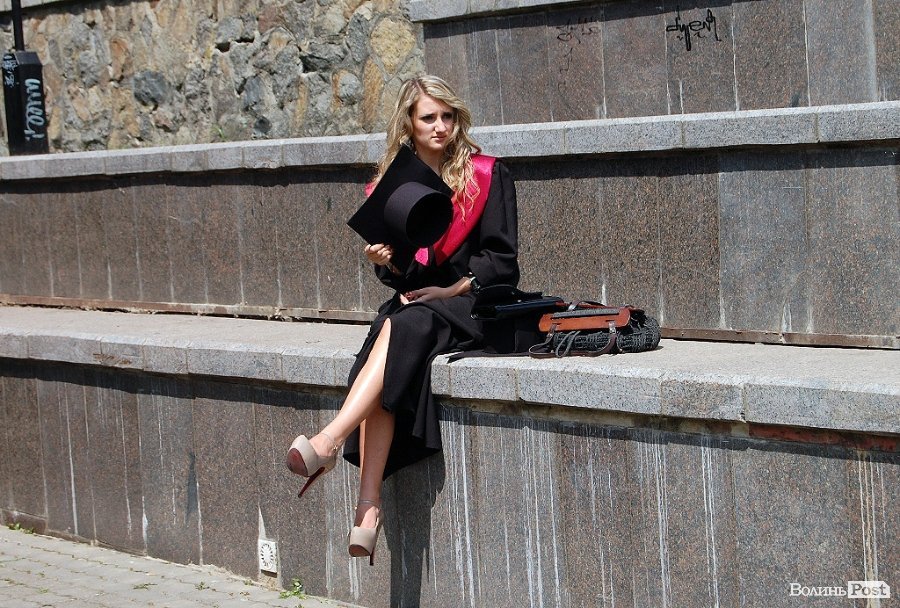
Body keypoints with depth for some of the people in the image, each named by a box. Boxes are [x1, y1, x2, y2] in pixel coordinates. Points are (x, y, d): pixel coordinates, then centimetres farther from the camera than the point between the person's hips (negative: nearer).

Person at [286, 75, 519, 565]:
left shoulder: (487, 176, 4)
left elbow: (501, 261, 1)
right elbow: (397, 274, 15)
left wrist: (453, 289, -13)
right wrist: (386, 262, -8)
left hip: (470, 305, -3)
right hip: (412, 301, 3)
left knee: (403, 328, -35)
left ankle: (330, 441, -46)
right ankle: (369, 506, -39)